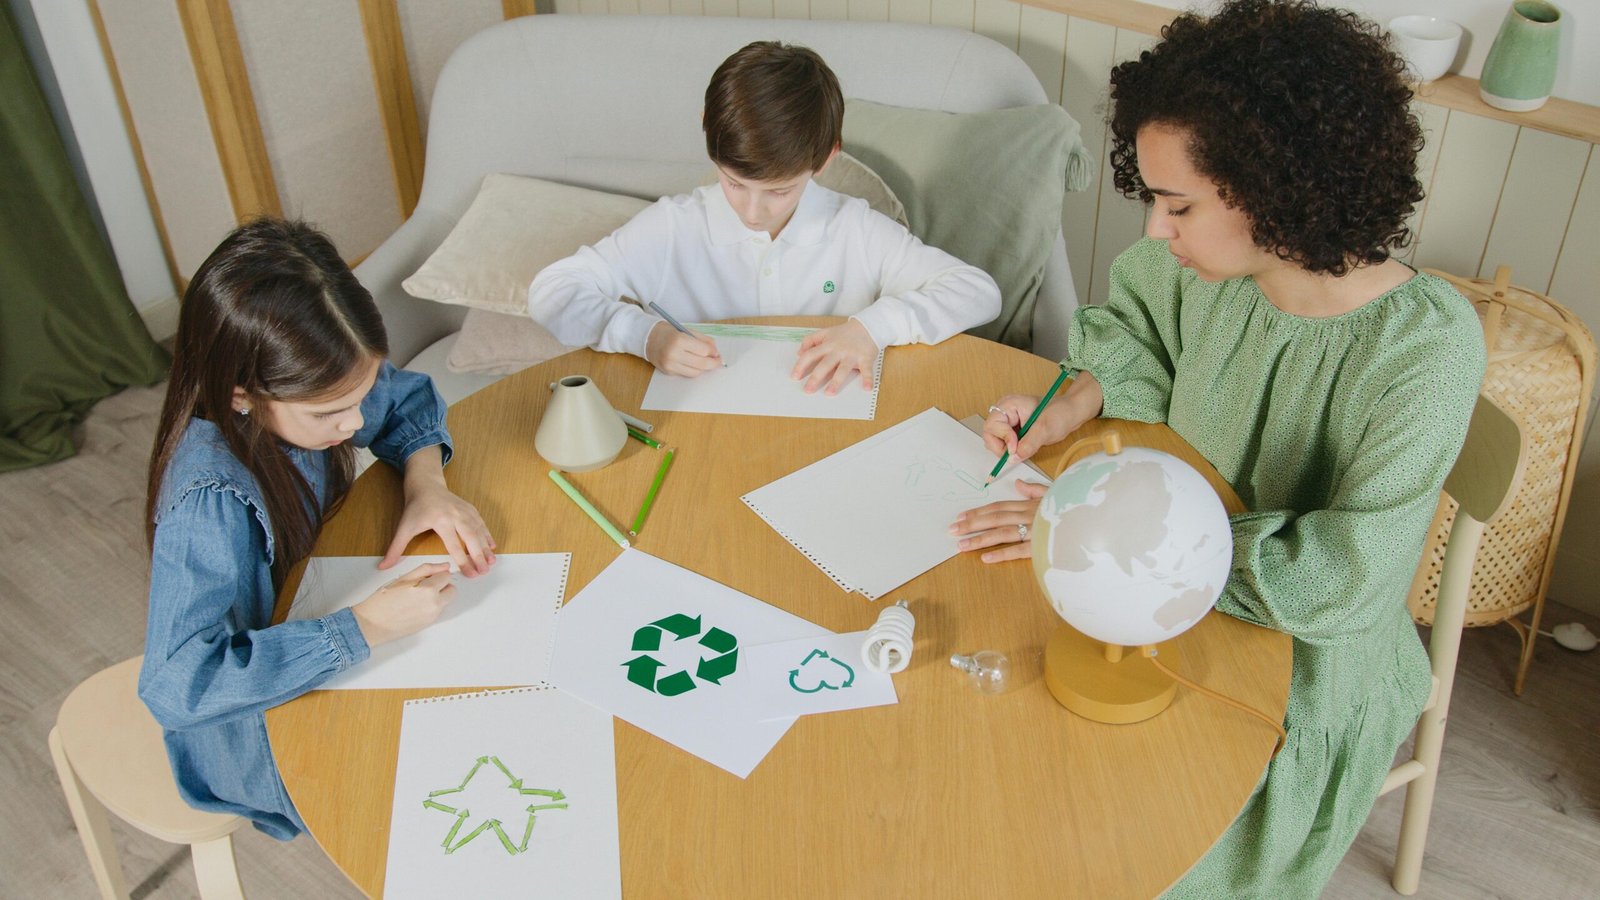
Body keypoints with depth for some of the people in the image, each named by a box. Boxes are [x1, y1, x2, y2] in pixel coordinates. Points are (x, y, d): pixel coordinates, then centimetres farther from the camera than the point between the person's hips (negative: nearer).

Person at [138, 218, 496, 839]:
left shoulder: (306, 397, -18)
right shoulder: (211, 501, -36)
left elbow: (407, 399, 2)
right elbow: (177, 686, -40)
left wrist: (426, 480, -18)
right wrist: (363, 628, -39)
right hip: (253, 724, -6)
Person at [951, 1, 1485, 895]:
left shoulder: (1429, 345, -27)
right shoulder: (1210, 265, -13)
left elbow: (1344, 578, -31)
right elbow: (1135, 315, 10)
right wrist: (1080, 399, -10)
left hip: (1307, 678, -5)